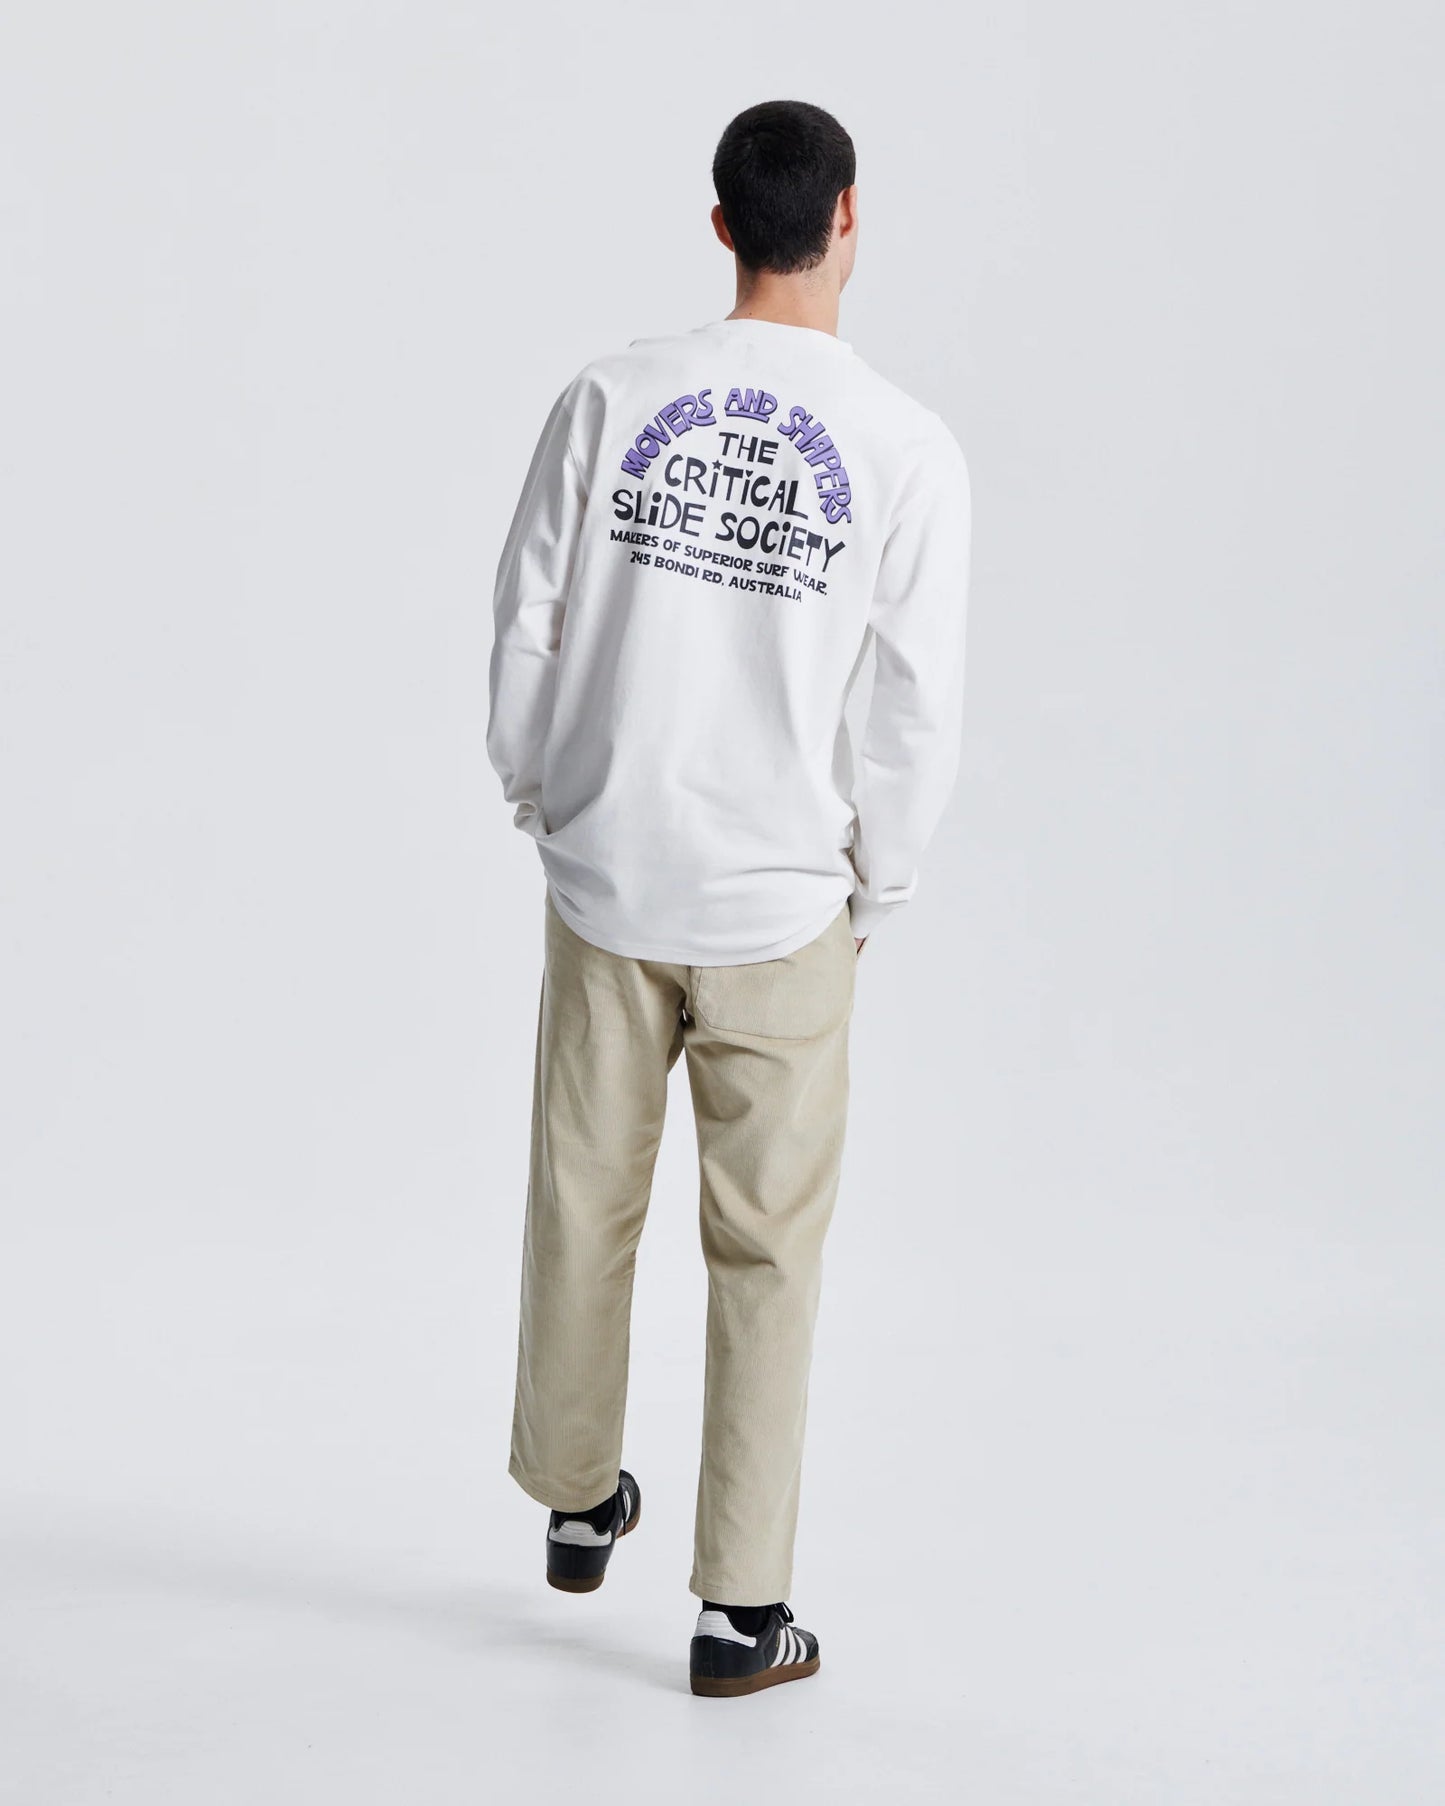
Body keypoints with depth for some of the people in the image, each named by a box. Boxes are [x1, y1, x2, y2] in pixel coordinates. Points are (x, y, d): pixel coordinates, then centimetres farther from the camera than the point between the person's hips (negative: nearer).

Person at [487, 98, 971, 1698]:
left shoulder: (608, 398, -6)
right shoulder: (908, 451, -10)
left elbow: (525, 635, -1)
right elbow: (917, 715, -8)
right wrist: (875, 893, 8)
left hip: (605, 888, 2)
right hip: (783, 916, -2)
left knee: (584, 1203, 19)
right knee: (764, 1252, 8)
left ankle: (577, 1504, 39)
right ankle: (741, 1608, 15)